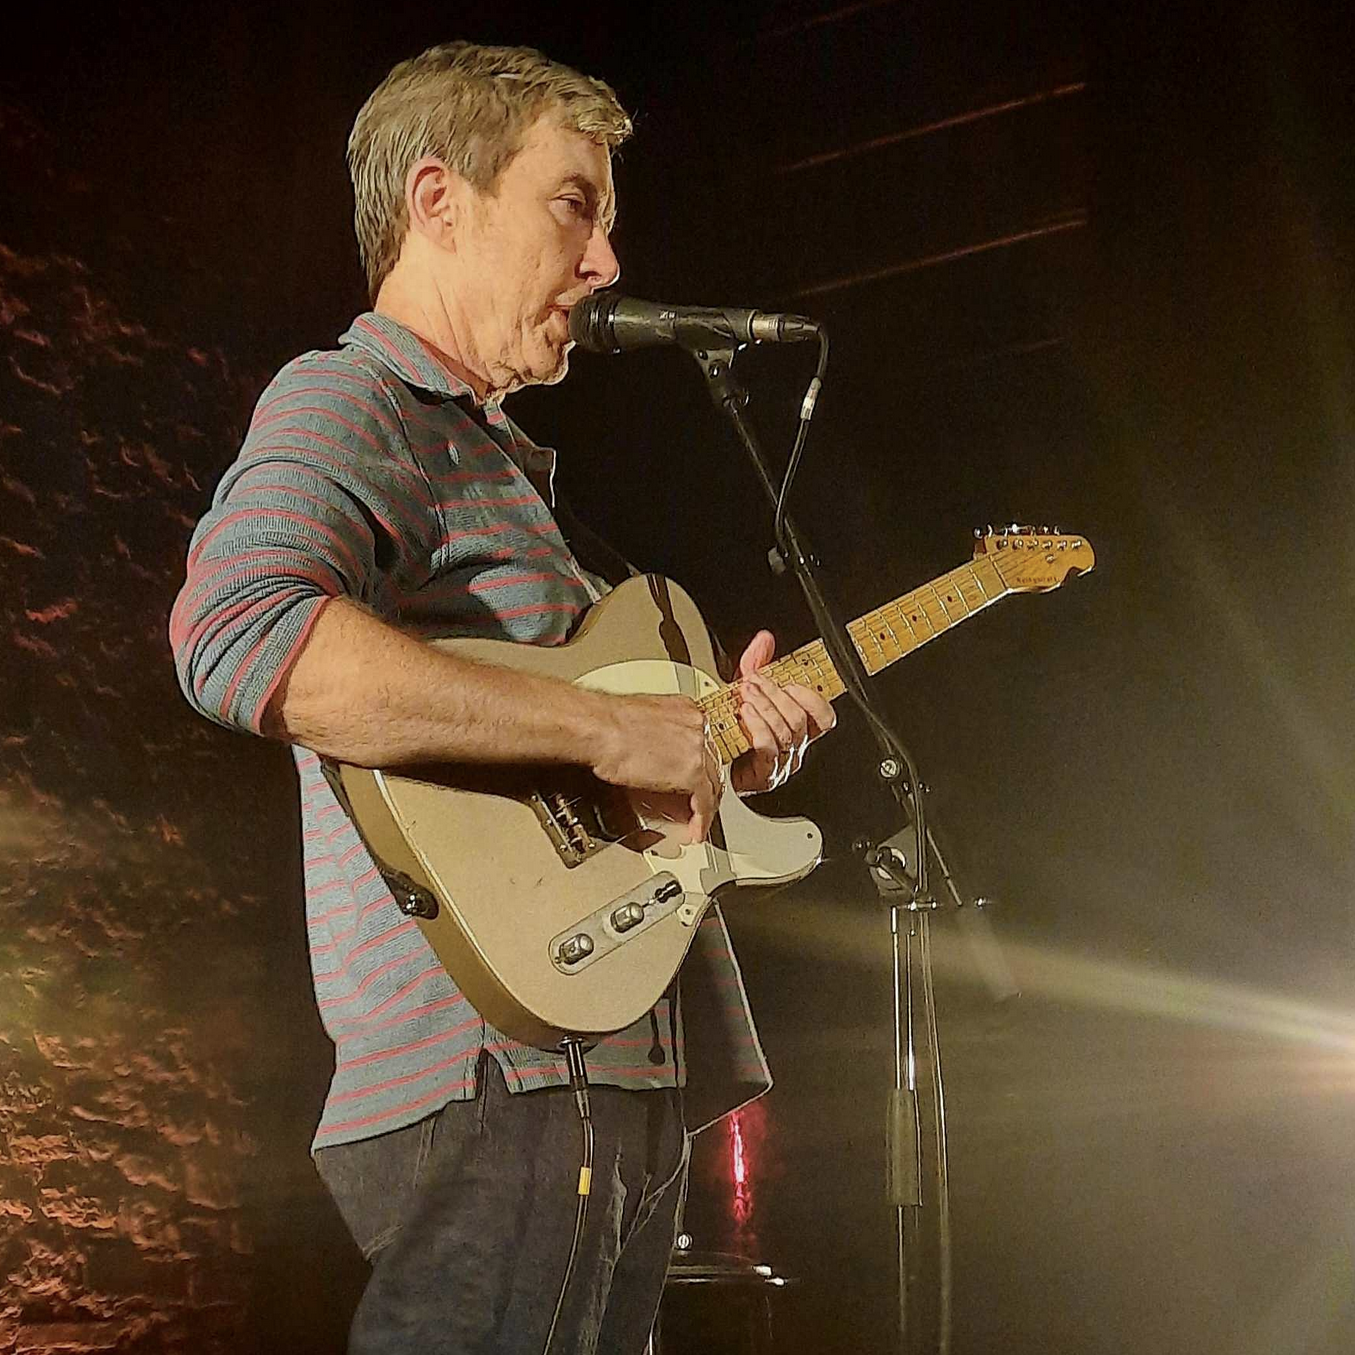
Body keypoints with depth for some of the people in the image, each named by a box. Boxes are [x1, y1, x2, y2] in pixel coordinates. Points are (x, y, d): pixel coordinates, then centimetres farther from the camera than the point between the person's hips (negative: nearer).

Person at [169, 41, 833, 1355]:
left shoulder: (496, 459, 25)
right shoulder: (345, 404, -5)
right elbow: (239, 634, -28)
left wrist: (713, 739, 8)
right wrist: (606, 727, -23)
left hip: (620, 1095, 10)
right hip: (493, 1086, -10)